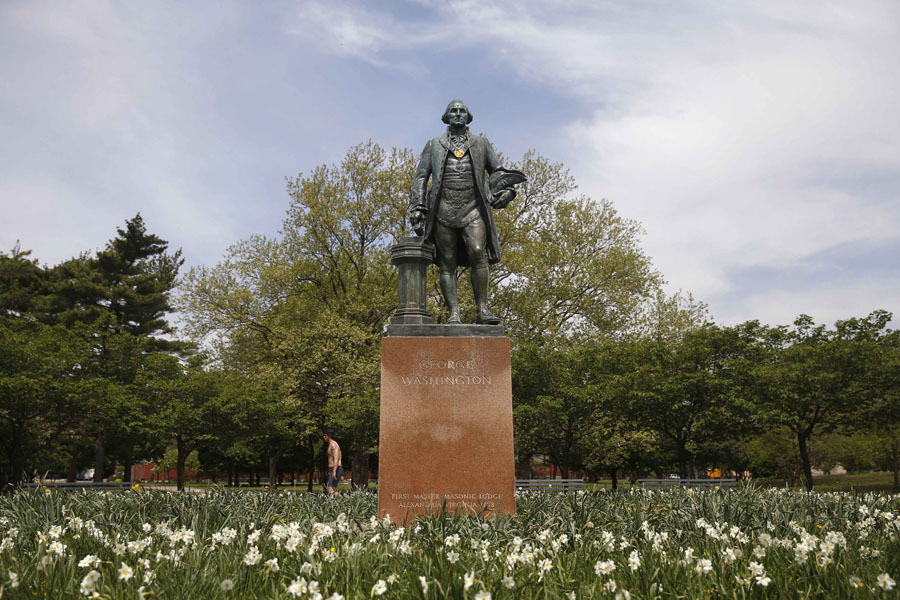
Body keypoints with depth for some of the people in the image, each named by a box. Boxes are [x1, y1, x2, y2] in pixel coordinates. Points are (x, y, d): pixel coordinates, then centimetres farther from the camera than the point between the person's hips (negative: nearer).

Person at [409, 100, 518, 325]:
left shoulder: (481, 143, 20)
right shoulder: (434, 145, 18)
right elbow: (420, 178, 12)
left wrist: (506, 190, -4)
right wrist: (417, 209, -1)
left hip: (473, 208, 0)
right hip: (443, 210, 1)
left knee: (478, 253, -19)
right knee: (447, 263, -4)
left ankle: (482, 310, -16)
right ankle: (453, 314, -4)